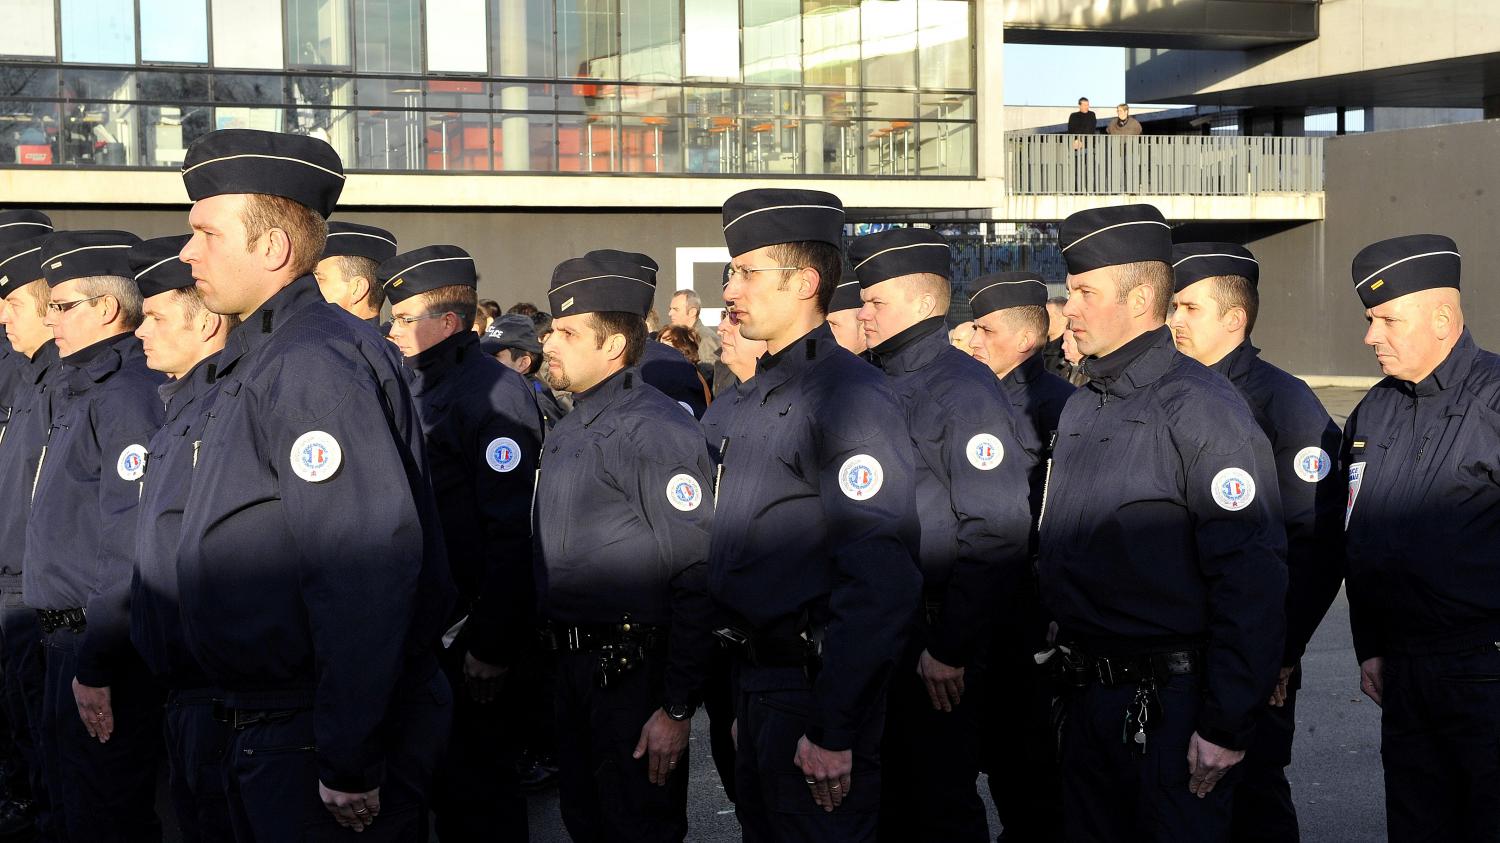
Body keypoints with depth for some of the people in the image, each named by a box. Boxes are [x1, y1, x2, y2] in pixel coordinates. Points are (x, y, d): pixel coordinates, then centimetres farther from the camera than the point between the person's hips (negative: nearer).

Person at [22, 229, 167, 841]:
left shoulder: (128, 395, -18)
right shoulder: (82, 390, 15)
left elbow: (135, 548, -25)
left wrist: (97, 665, -24)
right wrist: (70, 647, 17)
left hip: (103, 651, -10)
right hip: (67, 637, 10)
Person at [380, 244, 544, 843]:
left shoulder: (493, 392, -15)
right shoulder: (415, 388, 13)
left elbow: (513, 533, -21)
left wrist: (491, 644, -22)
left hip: (473, 631, -9)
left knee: (478, 790, 1)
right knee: (438, 778, 16)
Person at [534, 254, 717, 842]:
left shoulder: (655, 429, -18)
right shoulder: (569, 429, 13)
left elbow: (699, 573, -22)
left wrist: (678, 707, -22)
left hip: (634, 675, -9)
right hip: (573, 662, 9)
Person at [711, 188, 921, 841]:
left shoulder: (849, 396, -18)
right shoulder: (761, 392, 13)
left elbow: (881, 580, -25)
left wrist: (832, 729, -25)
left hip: (813, 687, -9)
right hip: (757, 678, 10)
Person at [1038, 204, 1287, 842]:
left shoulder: (1201, 409, -15)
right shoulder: (1078, 409, 12)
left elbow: (1251, 579, -20)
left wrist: (1226, 726, -20)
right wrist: (1071, 676, 15)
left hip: (1168, 706, -8)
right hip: (1087, 695, 8)